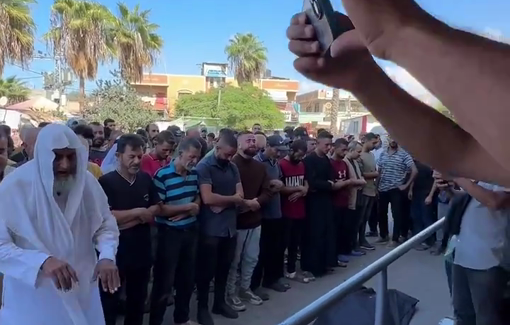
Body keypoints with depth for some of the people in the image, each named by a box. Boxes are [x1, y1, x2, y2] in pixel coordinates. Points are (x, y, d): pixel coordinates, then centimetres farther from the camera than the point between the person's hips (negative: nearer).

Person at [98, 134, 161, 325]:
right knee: (110, 301, 11)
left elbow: (156, 208, 2)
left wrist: (129, 221, -12)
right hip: (115, 252, -4)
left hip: (142, 251, 5)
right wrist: (137, 212, -14)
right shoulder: (106, 182, -13)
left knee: (138, 299, 20)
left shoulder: (146, 179, 3)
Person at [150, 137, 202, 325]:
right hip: (170, 233, -6)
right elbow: (159, 208, -19)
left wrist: (184, 212, -9)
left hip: (191, 230, 6)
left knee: (187, 277, 18)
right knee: (164, 281, 4)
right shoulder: (162, 175, -17)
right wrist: (187, 207, -16)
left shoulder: (194, 174, 2)